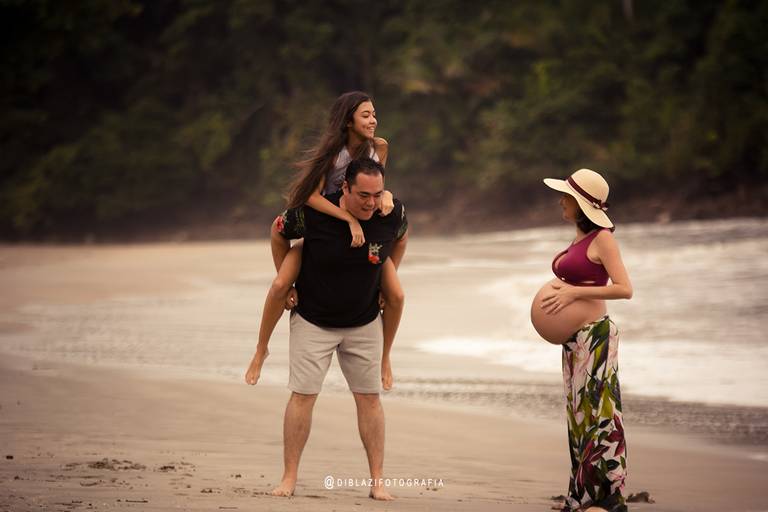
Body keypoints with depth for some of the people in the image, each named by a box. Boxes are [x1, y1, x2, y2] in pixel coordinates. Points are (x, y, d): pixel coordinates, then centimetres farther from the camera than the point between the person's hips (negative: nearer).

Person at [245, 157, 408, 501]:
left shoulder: (392, 215, -17)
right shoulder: (311, 214, -25)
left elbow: (401, 237, 9)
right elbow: (279, 232, -2)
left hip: (364, 324, 2)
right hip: (312, 321, -2)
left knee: (369, 397, 2)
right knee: (302, 394, -7)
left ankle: (377, 481, 7)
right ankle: (289, 478, 1)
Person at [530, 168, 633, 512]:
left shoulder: (602, 238, -11)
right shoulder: (580, 238, 15)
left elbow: (624, 288, -18)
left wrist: (574, 292, -20)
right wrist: (558, 293, 6)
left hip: (594, 335, -9)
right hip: (573, 338, 9)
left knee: (597, 413, -8)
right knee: (580, 415, 11)